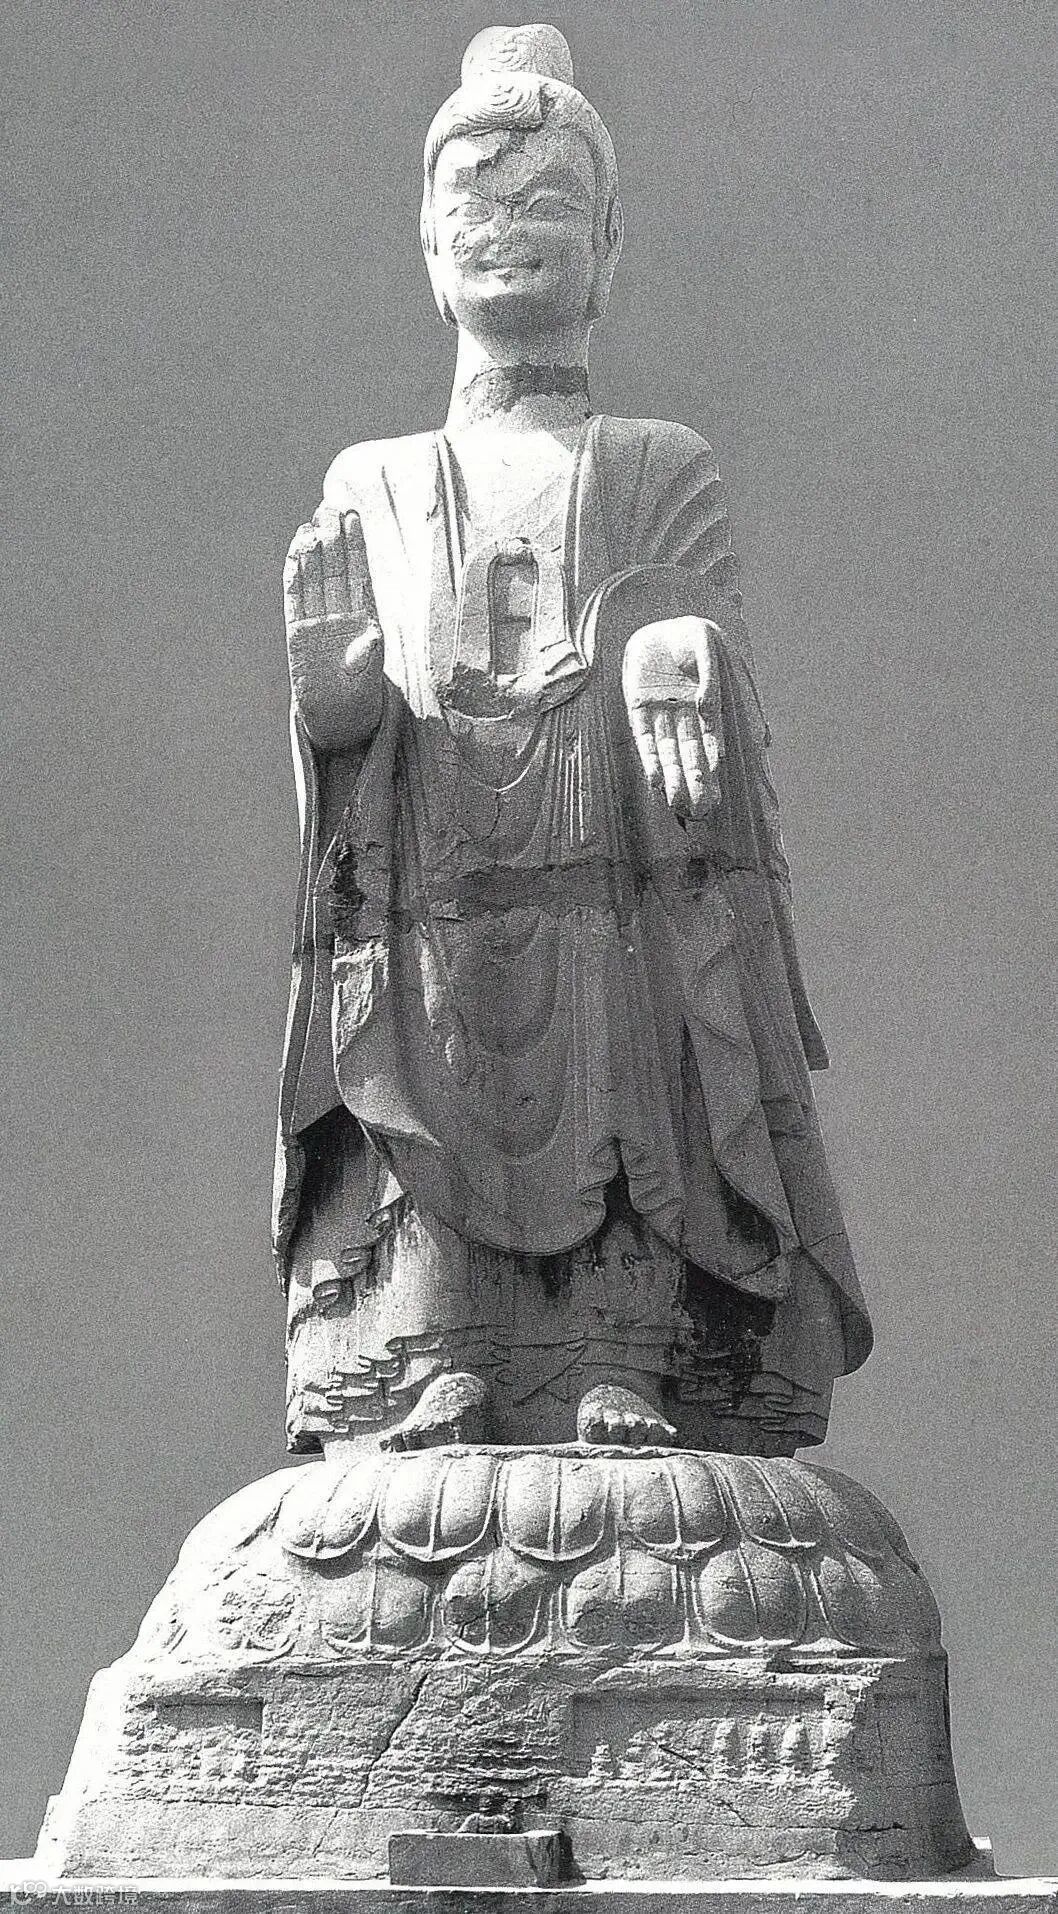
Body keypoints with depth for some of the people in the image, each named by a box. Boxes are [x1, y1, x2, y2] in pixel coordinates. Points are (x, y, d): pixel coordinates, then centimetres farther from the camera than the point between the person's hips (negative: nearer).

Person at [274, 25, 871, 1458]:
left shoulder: (666, 477, 19)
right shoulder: (369, 494, 24)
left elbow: (715, 734, 5)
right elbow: (343, 720, 10)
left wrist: (675, 672, -19)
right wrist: (332, 680, -14)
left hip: (634, 961, -1)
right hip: (420, 988, 1)